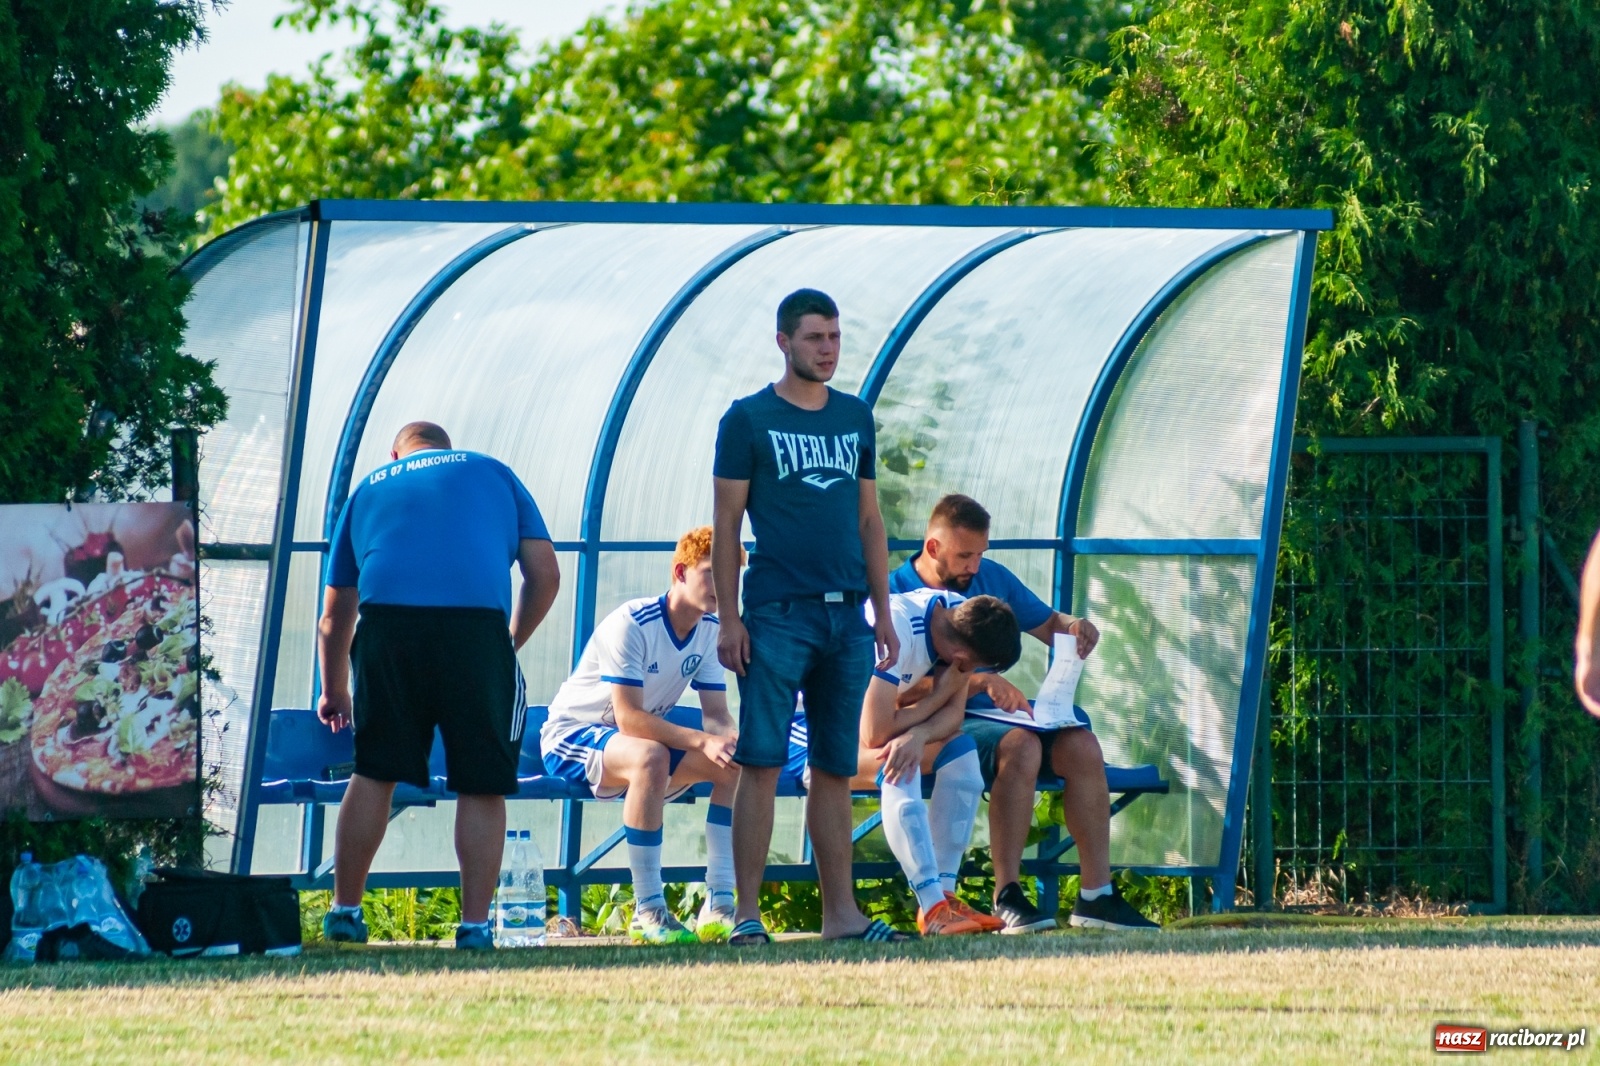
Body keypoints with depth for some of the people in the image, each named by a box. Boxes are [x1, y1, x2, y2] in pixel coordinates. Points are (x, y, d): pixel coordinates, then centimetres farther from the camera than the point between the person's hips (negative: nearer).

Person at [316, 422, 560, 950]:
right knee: (482, 784, 5)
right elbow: (544, 575, 17)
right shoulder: (494, 474, 27)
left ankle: (345, 911, 18)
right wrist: (511, 643, 31)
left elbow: (334, 618, 34)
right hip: (476, 623, -2)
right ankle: (475, 923, 2)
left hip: (388, 621, 2)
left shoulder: (369, 487, 30)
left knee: (374, 773, 14)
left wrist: (334, 691, 48)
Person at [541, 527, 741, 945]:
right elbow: (628, 718, -31)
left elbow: (716, 716, -5)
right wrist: (703, 741, -38)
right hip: (572, 735, -8)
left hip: (636, 737, 8)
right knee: (649, 757, -39)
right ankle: (647, 913, -36)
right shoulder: (631, 624, -25)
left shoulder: (711, 631, -2)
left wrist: (730, 739, -29)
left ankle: (719, 906, -13)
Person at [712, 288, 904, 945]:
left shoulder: (856, 419, 15)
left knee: (836, 768, 7)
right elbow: (725, 525, -1)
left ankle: (840, 912, 9)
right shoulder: (749, 419, 0)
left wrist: (883, 612, 12)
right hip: (778, 613, -5)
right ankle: (747, 913, -8)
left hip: (847, 617, 5)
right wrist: (729, 618, -8)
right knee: (762, 763, -8)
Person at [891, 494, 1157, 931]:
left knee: (1081, 745, -19)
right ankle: (1007, 896, -34)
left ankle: (1097, 893, -18)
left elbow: (1046, 624, 25)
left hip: (998, 712, 7)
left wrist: (1074, 628, -1)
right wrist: (979, 681, -28)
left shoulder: (991, 577, 13)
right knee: (1020, 745, -35)